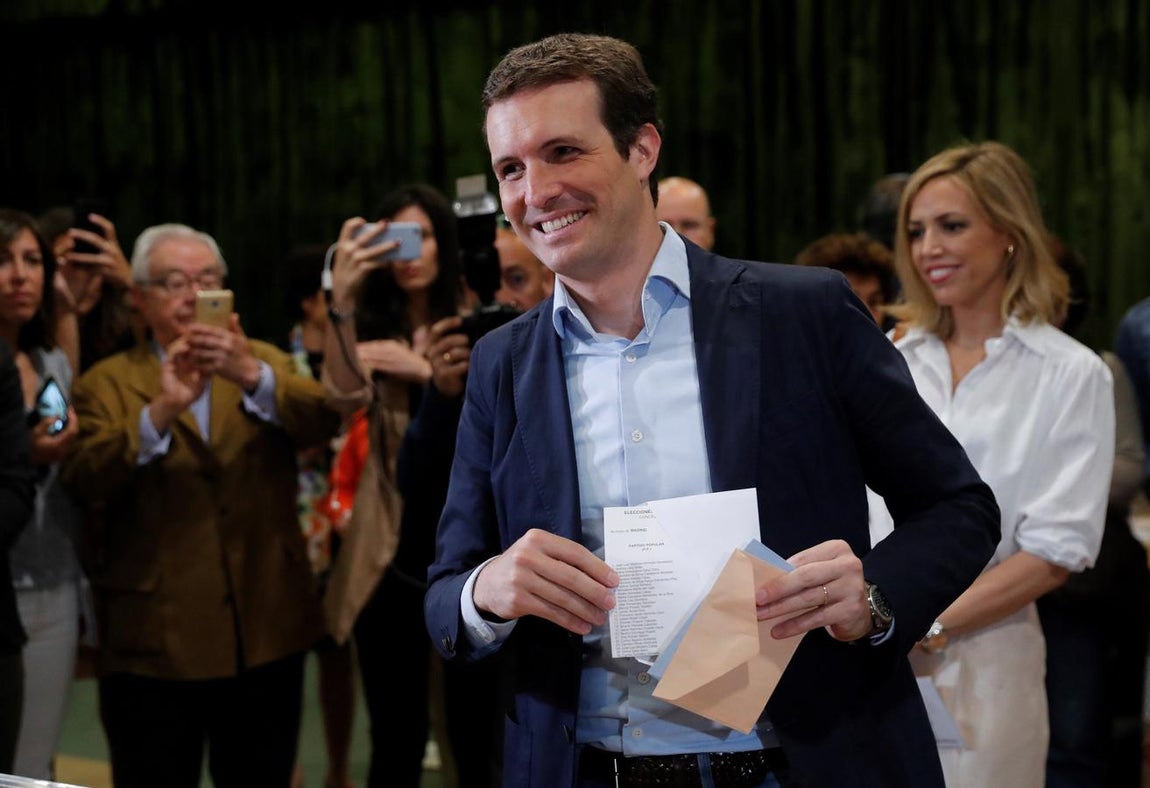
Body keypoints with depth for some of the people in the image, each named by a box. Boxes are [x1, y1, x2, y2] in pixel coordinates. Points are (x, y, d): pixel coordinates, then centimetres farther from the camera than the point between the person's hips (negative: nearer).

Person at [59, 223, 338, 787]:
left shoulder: (264, 363, 9)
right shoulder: (107, 383, 1)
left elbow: (323, 421, -10)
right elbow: (86, 479, -15)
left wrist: (251, 375, -29)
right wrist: (162, 409, -31)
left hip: (267, 631, 2)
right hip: (154, 639, -2)